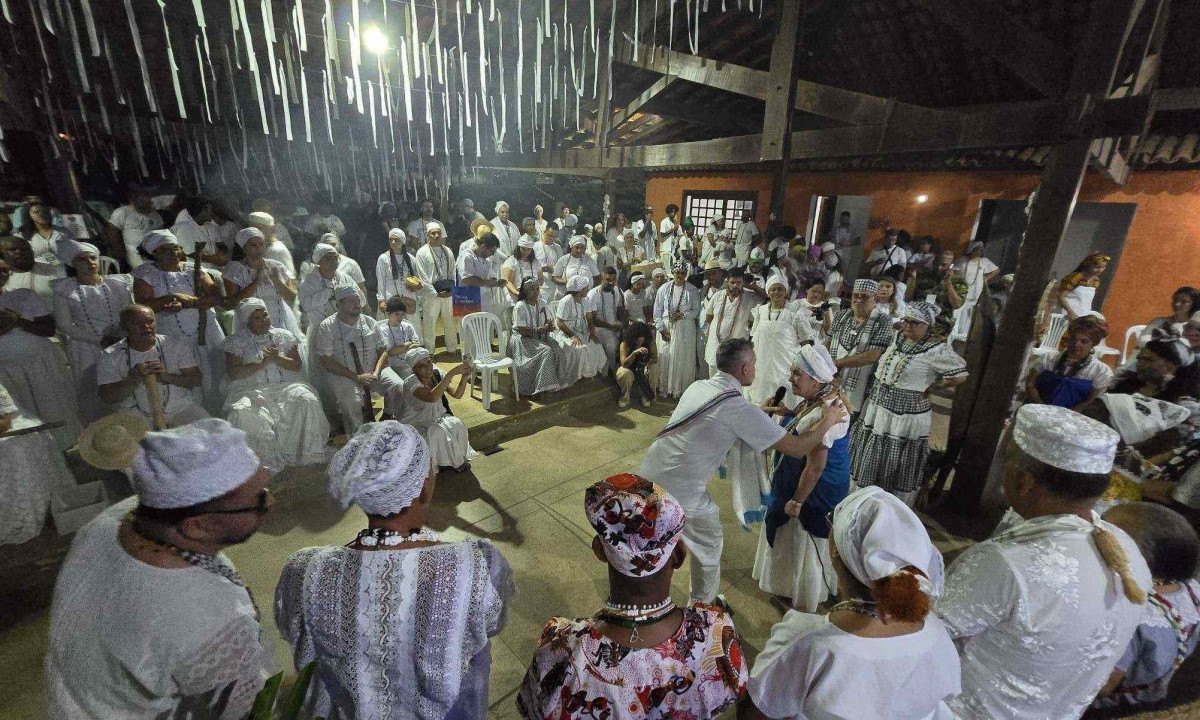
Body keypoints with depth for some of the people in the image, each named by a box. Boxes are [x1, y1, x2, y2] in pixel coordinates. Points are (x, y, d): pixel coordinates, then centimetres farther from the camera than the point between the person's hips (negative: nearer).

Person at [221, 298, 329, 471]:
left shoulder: (284, 336, 15)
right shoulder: (236, 341, 9)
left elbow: (297, 366, 8)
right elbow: (232, 373, -3)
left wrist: (277, 358, -9)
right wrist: (262, 363, -10)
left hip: (286, 386, 1)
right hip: (251, 390, -1)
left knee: (308, 401, -29)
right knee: (243, 413, -34)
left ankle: (307, 455, -19)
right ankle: (269, 460, -21)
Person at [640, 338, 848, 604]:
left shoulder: (697, 386, 4)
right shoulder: (738, 408, -18)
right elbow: (797, 448, -12)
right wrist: (829, 421, 3)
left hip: (648, 474, 7)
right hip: (679, 493, -7)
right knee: (709, 547, 20)